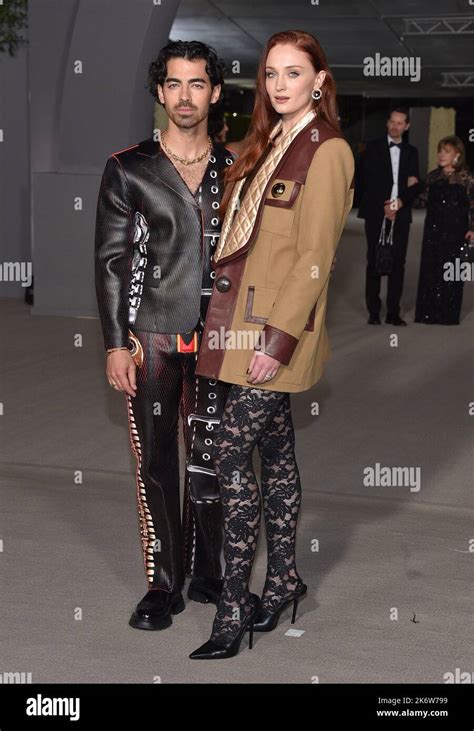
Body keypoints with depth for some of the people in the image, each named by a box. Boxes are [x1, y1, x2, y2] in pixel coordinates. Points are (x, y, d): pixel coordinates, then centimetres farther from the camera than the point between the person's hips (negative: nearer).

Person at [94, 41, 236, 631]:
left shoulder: (234, 170, 8)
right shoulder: (128, 169, 2)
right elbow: (111, 260, 1)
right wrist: (116, 342, -4)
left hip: (217, 338, 1)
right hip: (151, 337, -1)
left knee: (209, 458, 6)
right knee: (155, 462, 4)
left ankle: (208, 572, 22)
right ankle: (163, 583, 16)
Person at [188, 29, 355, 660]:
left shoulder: (327, 151, -11)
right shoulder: (270, 143, 15)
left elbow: (314, 259, -16)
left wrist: (278, 339, -19)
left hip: (280, 327, -8)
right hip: (248, 322, 8)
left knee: (232, 452, -9)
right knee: (275, 449, 14)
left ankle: (234, 609, -1)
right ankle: (284, 578, 26)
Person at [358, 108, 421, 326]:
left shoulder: (411, 152, 15)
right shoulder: (373, 148, 5)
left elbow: (415, 185, 9)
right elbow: (367, 179, -2)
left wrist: (401, 202, -10)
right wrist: (384, 205, -8)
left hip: (400, 215, 3)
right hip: (376, 213, -2)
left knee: (398, 263, 0)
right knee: (374, 263, -1)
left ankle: (393, 313, 4)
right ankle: (374, 312, 4)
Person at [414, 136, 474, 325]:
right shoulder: (433, 176, 11)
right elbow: (425, 201, 15)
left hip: (455, 230, -4)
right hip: (433, 229, 4)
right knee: (429, 269, 4)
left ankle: (448, 313, 8)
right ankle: (429, 312, 12)